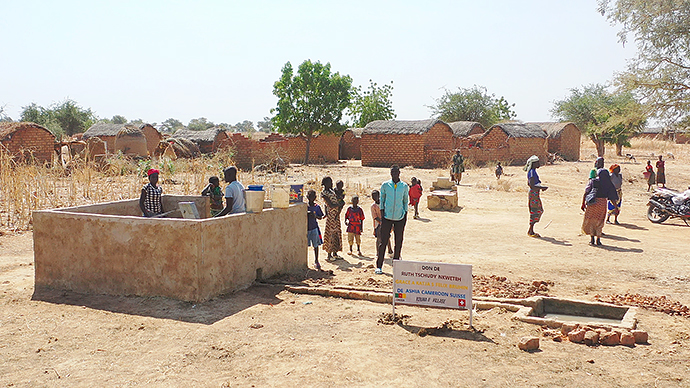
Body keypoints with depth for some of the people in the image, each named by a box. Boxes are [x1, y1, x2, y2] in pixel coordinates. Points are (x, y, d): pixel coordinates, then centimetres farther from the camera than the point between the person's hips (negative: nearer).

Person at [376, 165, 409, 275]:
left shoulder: (404, 186, 3)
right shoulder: (385, 185, 1)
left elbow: (406, 201, 12)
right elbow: (382, 200, 9)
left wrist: (405, 215, 6)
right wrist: (382, 213, 1)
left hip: (400, 218, 1)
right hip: (387, 217, -1)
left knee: (398, 242, 6)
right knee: (383, 241, -1)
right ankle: (379, 266, 6)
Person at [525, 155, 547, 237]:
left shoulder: (533, 172, 14)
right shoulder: (532, 172, -17)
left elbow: (528, 184, 22)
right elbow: (532, 186, -23)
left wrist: (540, 187, 21)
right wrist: (541, 187, -19)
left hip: (535, 194, 11)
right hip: (533, 194, -11)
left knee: (540, 211, 14)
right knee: (534, 212, -5)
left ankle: (531, 230, 18)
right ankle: (530, 231, 4)